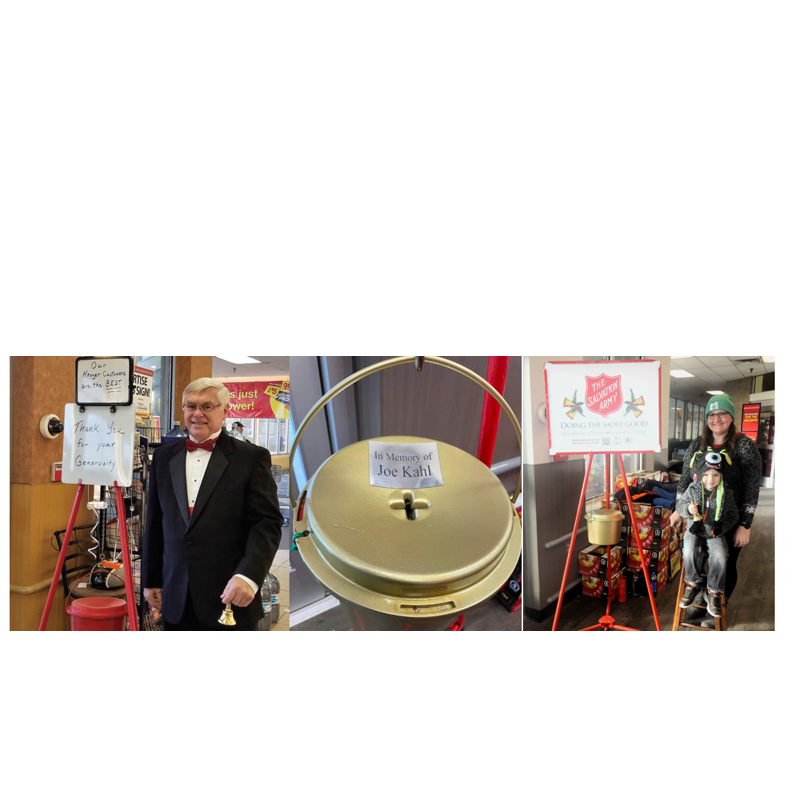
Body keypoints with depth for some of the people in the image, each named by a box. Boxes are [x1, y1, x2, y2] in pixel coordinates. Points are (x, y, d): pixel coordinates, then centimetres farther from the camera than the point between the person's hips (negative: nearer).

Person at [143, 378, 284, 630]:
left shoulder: (251, 457, -5)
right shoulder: (164, 457, 10)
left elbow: (268, 522, -10)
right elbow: (155, 524, 14)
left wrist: (248, 575, -22)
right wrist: (150, 580, 14)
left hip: (231, 598, -4)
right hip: (177, 602, 4)